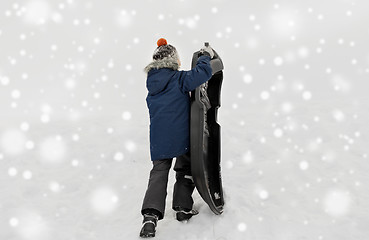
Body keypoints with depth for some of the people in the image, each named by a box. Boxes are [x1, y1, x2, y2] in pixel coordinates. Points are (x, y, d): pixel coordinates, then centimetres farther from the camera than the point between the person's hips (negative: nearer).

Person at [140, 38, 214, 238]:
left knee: (159, 172, 5)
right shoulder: (179, 79, -9)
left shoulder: (151, 83, 10)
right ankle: (183, 208, 22)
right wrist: (205, 56, -2)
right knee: (185, 169, 15)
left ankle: (151, 214, -9)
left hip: (158, 138, 4)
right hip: (180, 136, -4)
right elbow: (203, 73, -21)